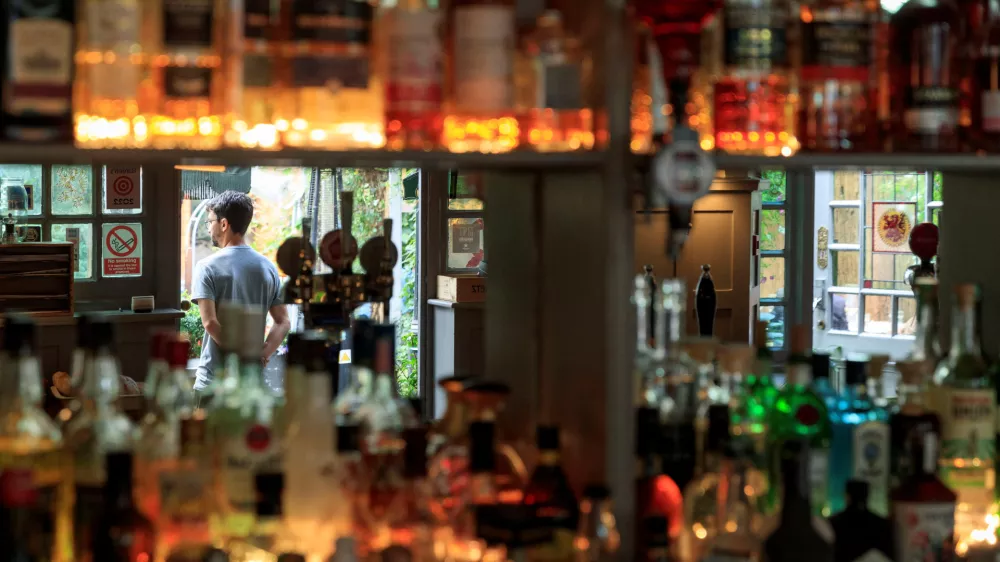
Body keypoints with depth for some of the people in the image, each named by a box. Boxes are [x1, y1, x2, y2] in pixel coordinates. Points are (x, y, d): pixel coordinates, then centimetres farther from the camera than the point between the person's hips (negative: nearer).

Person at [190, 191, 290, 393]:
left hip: (215, 378, -5)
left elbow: (210, 322, -19)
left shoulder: (208, 267, -9)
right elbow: (283, 322, 5)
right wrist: (262, 354, -3)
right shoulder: (267, 268, 7)